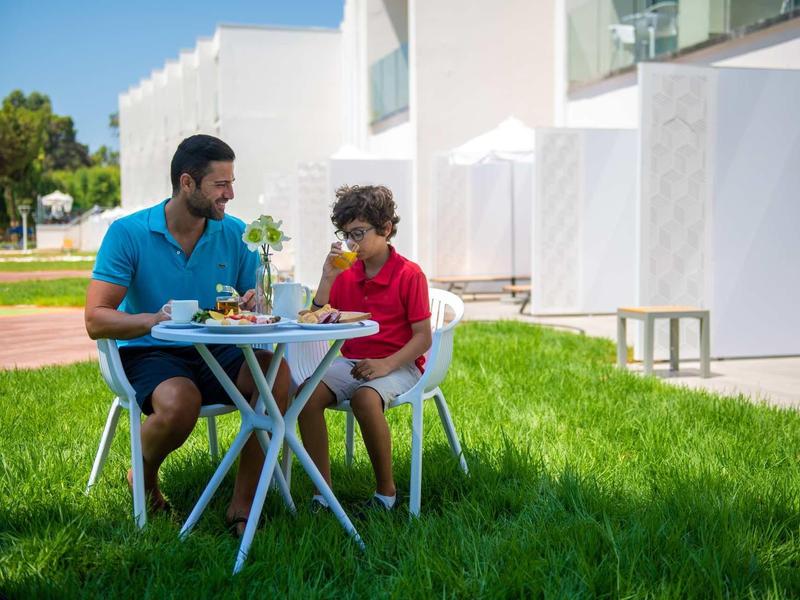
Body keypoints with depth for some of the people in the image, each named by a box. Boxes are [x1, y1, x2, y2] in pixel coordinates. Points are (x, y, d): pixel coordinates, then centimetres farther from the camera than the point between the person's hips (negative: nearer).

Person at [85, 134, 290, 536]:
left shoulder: (235, 235, 3)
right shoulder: (128, 233, -8)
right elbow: (96, 321, -13)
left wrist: (254, 307, -21)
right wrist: (153, 320, -33)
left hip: (215, 352, 4)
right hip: (149, 353, -3)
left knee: (276, 372, -27)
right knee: (180, 402, -37)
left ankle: (242, 505, -17)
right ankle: (144, 478, 1)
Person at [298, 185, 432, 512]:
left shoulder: (409, 275, -7)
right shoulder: (346, 273, 10)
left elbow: (423, 337, -10)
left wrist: (387, 364, -24)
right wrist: (328, 278, -5)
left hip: (398, 365, -5)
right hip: (351, 362, 5)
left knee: (365, 397, -36)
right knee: (307, 393, -23)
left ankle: (386, 491, -17)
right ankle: (322, 493, -18)